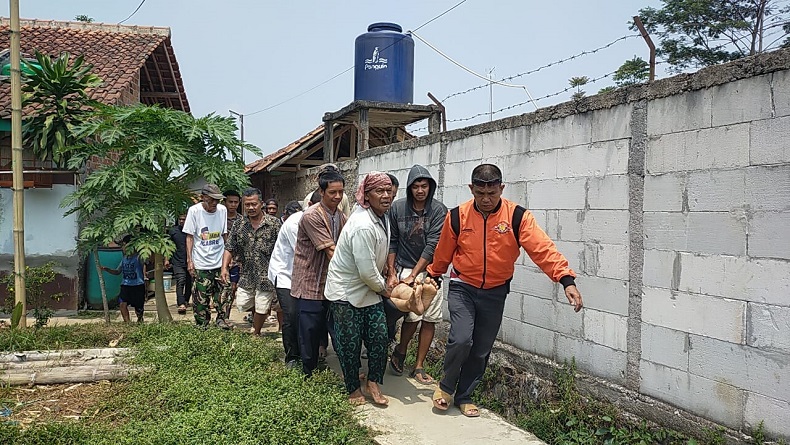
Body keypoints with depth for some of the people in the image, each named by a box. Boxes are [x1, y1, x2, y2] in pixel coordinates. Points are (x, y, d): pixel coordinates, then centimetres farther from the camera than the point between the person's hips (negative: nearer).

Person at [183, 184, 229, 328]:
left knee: (223, 294, 4)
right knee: (201, 298, 2)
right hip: (201, 263, -3)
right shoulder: (194, 210, -8)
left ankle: (221, 318, 21)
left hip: (220, 261, 3)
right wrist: (189, 260, -7)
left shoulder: (222, 210, 1)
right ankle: (202, 326, 15)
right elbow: (189, 237, -4)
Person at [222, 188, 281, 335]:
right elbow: (229, 248, 4)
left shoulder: (274, 223, -8)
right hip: (246, 275, 4)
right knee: (242, 305, 9)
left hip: (266, 275, -4)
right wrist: (225, 267, -9)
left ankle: (256, 334, 28)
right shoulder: (239, 224, 3)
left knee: (261, 308, 4)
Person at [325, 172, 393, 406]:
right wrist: (383, 287, -8)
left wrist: (384, 280, 14)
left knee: (379, 336, 4)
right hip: (346, 292, -8)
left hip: (369, 290, 8)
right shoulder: (363, 226, -28)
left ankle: (373, 382, 20)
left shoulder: (382, 218, 3)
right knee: (350, 343, 5)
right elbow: (367, 272, -24)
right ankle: (353, 389, 23)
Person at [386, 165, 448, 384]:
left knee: (430, 319, 2)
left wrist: (412, 276, -15)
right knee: (413, 315, -14)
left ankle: (419, 367, 17)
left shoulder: (439, 210, -7)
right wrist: (392, 273, -4)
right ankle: (400, 352, 15)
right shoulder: (397, 208, -3)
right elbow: (392, 242, 2)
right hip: (404, 268, -1)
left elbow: (432, 246, -12)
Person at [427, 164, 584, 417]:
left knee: (481, 350, 9)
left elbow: (542, 249, -23)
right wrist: (433, 277, 18)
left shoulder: (517, 217, -12)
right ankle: (446, 387, 9)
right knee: (461, 340, -17)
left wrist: (566, 279, -34)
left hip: (495, 293, 1)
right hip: (462, 288, -1)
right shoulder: (457, 216, -9)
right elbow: (443, 253, 6)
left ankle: (464, 396, 30)